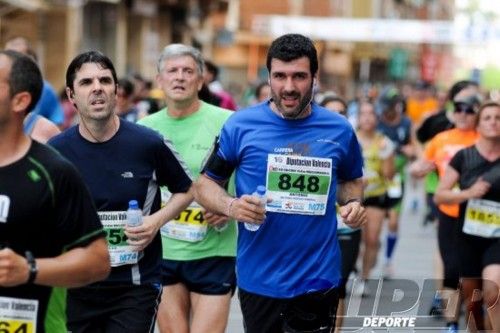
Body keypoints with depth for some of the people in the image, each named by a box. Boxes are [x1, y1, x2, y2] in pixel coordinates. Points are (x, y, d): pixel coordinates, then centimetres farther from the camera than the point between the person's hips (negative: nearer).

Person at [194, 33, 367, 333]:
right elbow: (206, 183, 4)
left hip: (317, 280, 0)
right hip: (257, 280, 0)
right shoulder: (240, 125, -4)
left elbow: (351, 180, 20)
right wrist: (231, 206, -16)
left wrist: (353, 203, -2)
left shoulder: (339, 130, 2)